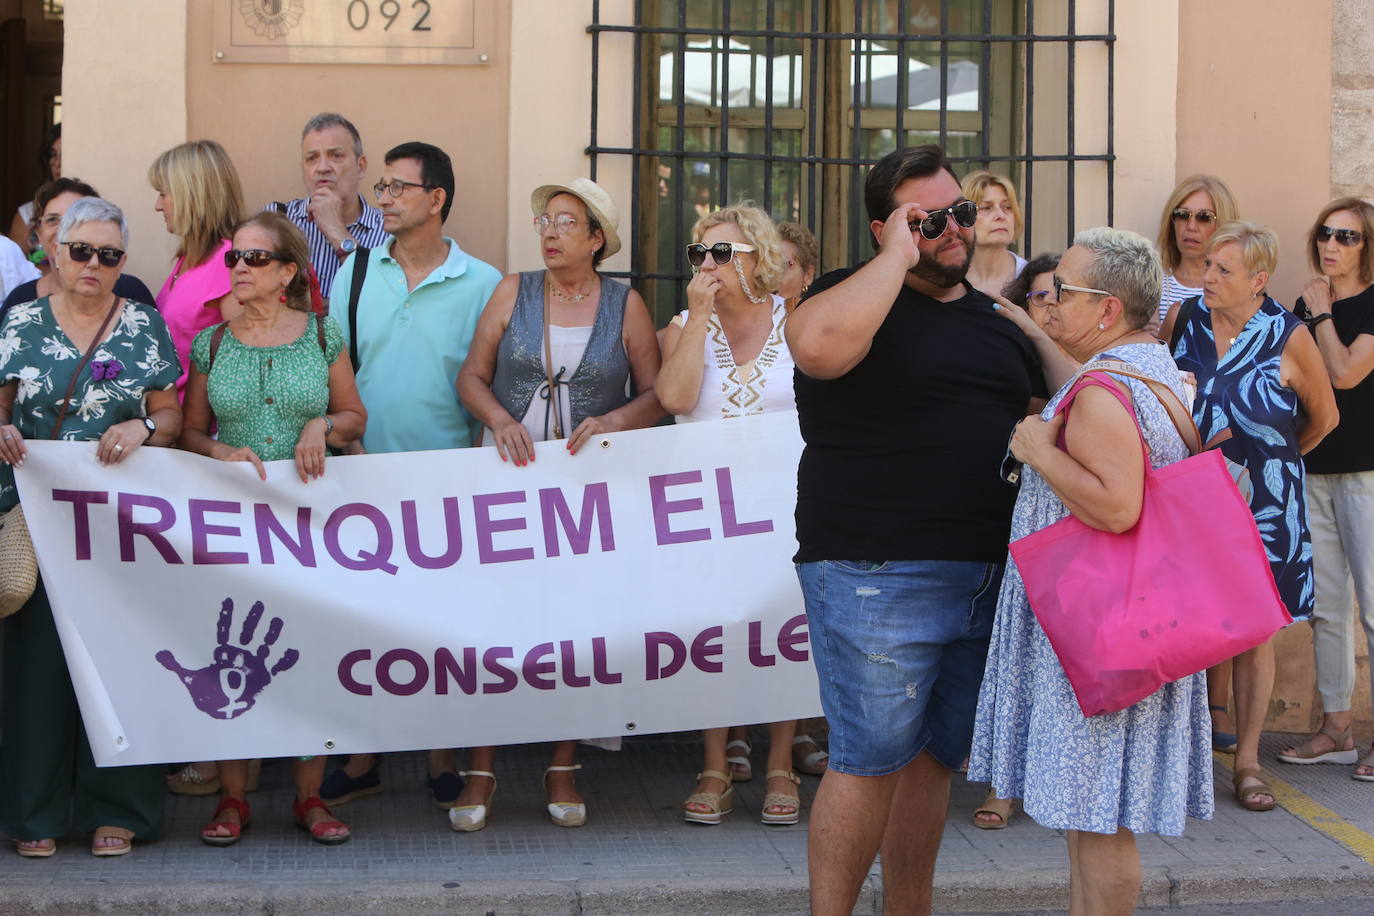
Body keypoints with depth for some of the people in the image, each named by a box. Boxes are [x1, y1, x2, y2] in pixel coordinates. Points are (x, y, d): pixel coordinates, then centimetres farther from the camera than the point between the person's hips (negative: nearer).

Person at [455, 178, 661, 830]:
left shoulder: (626, 305, 5)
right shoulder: (513, 293, 7)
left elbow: (657, 394, 4)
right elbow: (471, 376, 7)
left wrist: (614, 420, -14)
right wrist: (499, 418, -12)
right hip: (508, 478, 0)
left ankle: (562, 770, 13)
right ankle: (481, 770, 2)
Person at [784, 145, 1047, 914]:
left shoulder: (999, 320, 17)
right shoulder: (856, 295, -4)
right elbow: (821, 345, -28)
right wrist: (899, 257, -17)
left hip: (988, 580, 7)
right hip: (877, 576, -7)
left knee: (934, 758, 14)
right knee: (869, 760, -5)